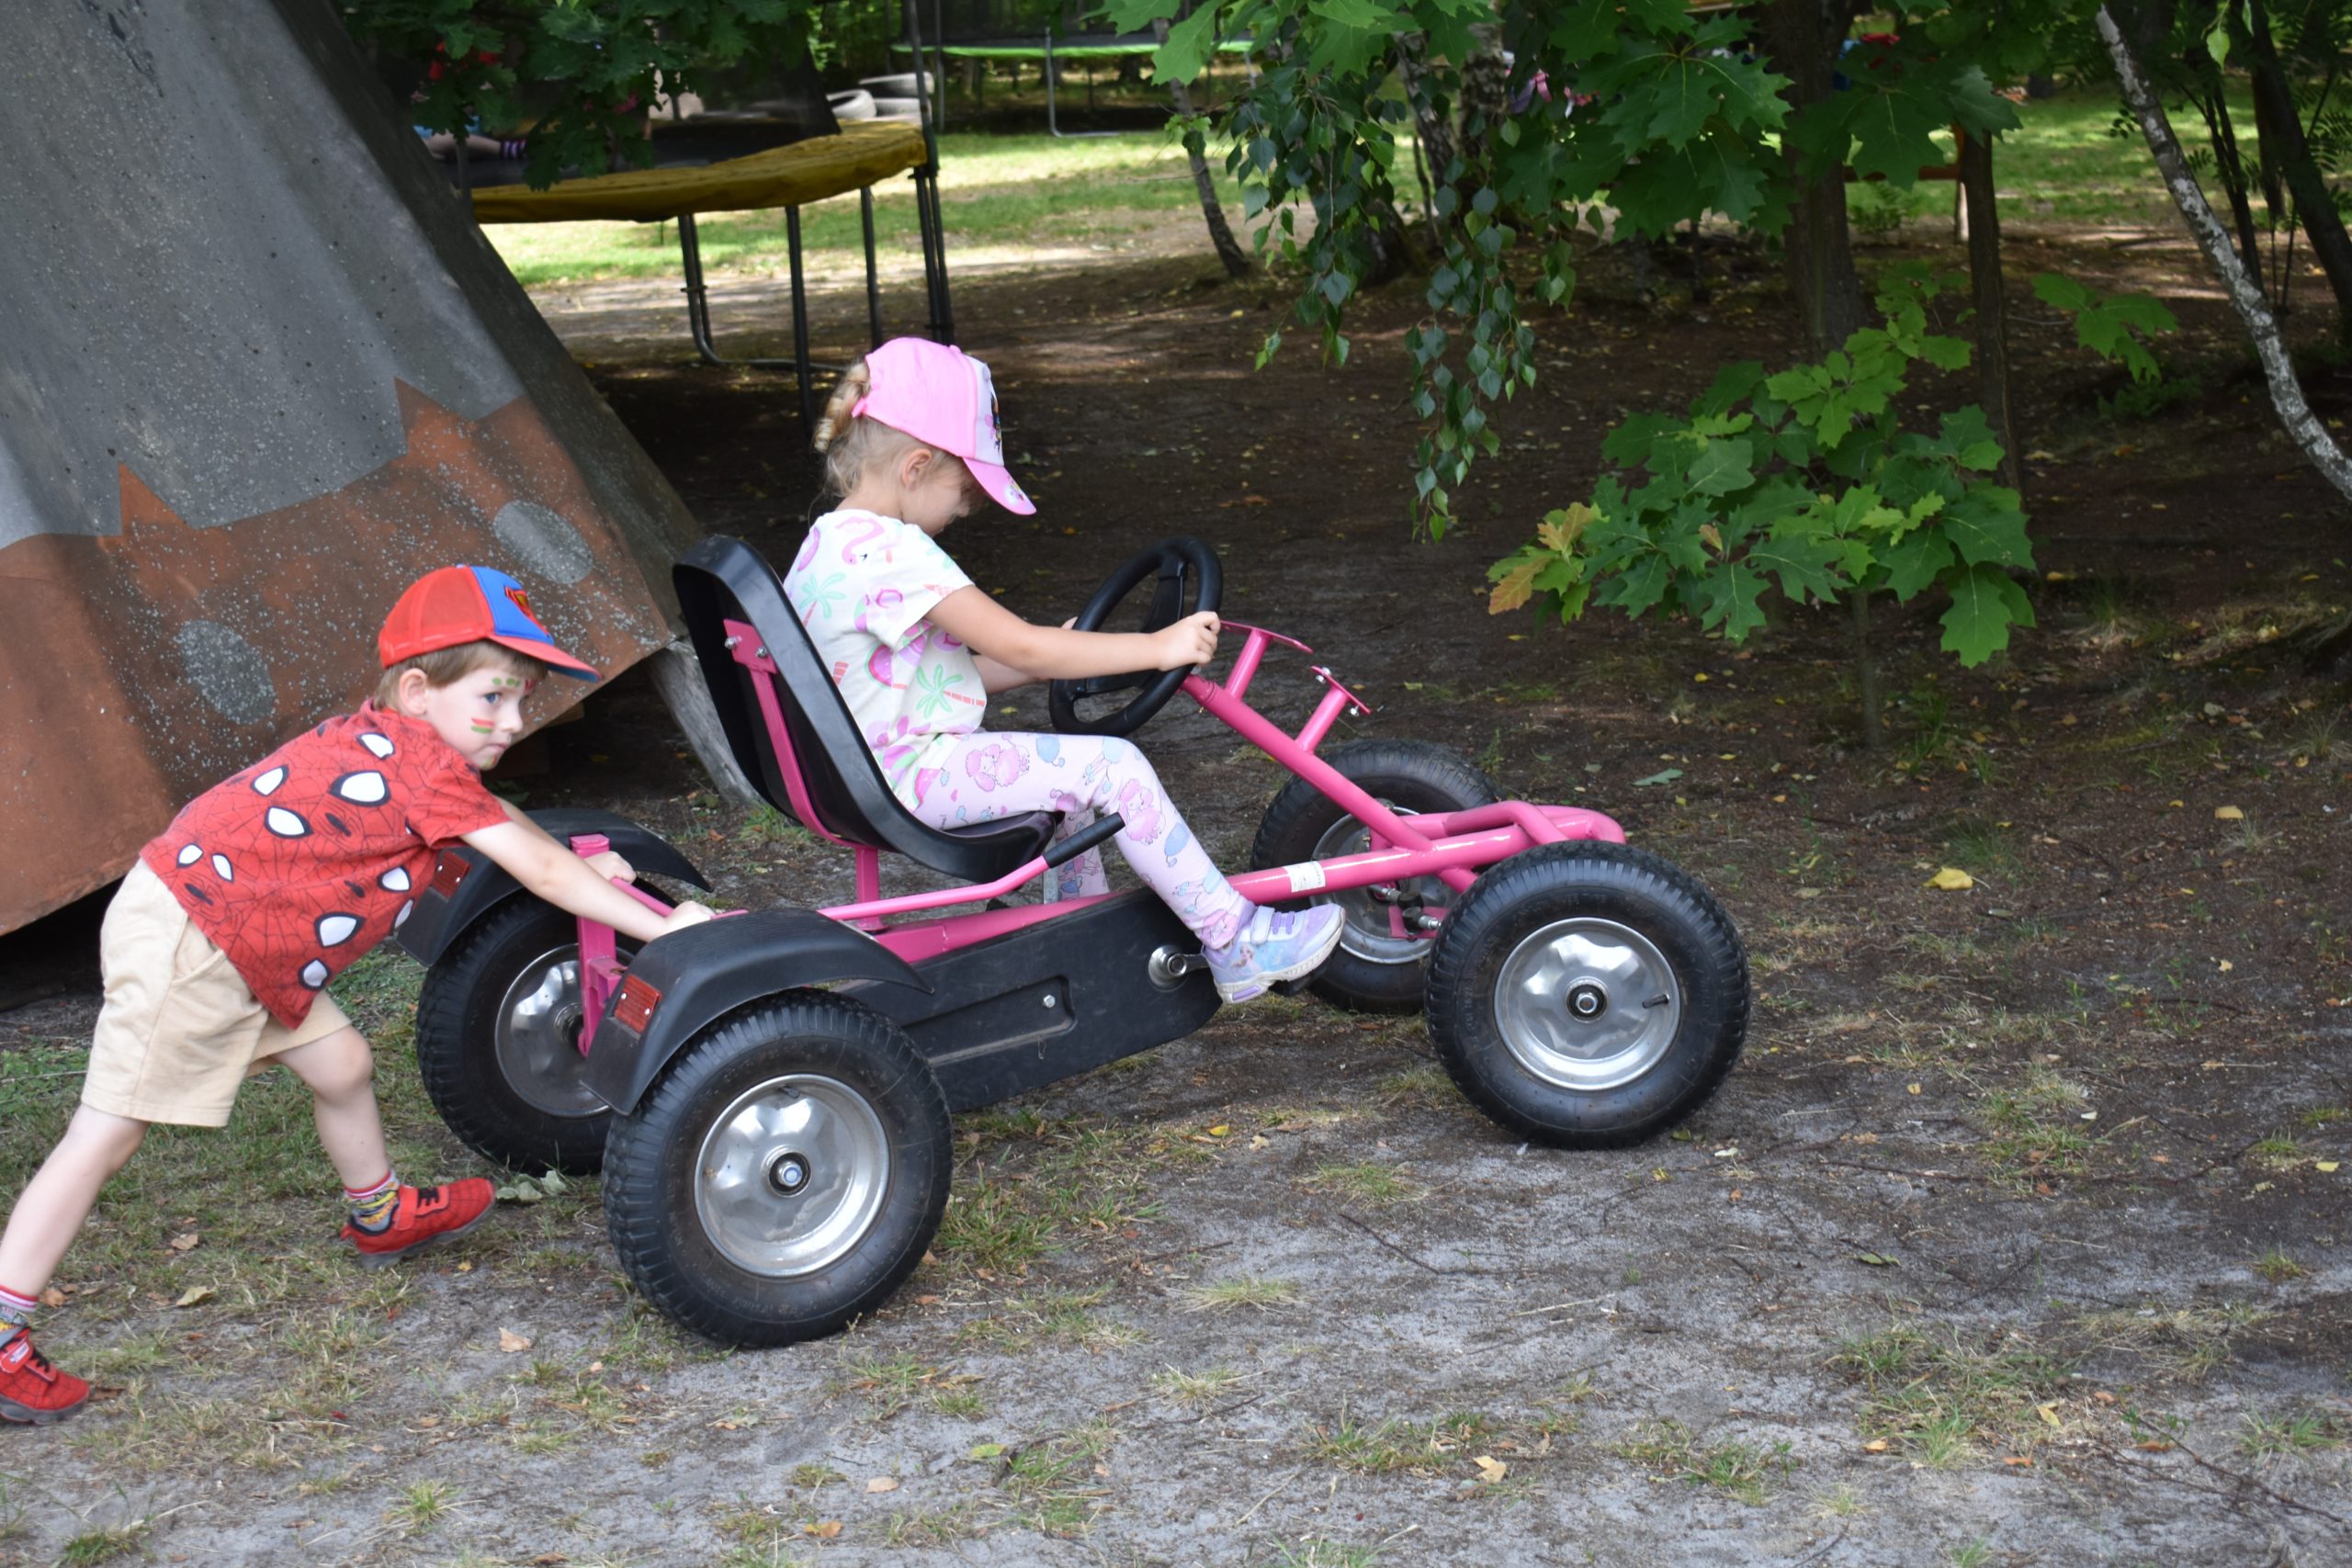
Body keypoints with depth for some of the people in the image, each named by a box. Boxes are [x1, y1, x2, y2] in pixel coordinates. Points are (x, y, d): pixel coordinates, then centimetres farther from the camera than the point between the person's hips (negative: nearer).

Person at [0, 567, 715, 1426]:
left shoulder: (382, 739, 9)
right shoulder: (423, 761, -17)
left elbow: (490, 814, 29)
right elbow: (540, 870, -15)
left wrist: (580, 861, 25)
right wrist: (661, 926, -10)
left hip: (243, 944, 10)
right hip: (184, 944, -10)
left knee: (341, 1065, 18)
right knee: (107, 1133, -6)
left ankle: (381, 1217, 42)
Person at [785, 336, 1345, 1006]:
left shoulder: (827, 547, 12)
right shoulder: (892, 552, -21)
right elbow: (1019, 646, -23)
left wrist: (1057, 658, 14)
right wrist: (1157, 647, -16)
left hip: (875, 769, 11)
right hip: (915, 775, -11)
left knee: (1064, 764, 27)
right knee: (1111, 765, -12)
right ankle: (1238, 945, -6)